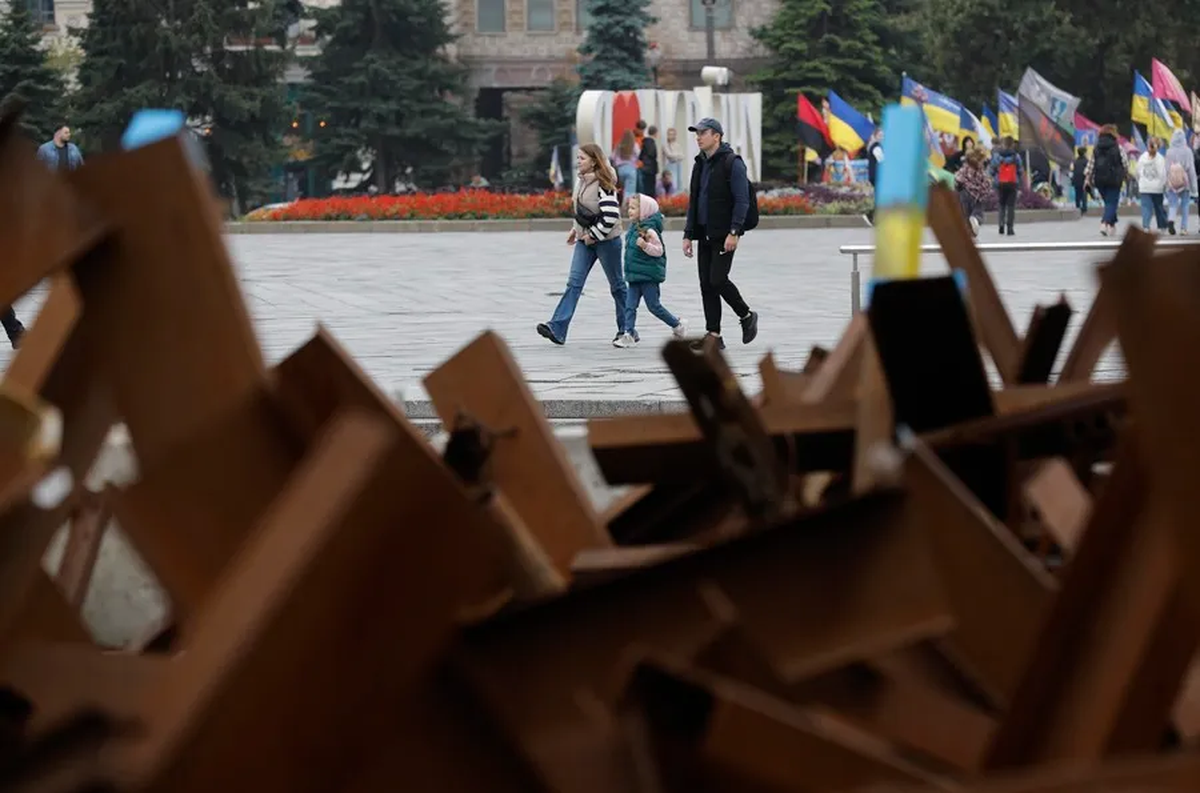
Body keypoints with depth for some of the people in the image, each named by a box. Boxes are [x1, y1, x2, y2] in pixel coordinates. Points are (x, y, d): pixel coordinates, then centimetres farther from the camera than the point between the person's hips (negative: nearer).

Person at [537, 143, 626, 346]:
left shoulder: (603, 184, -17)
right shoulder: (582, 181, 8)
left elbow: (611, 215, -24)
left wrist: (594, 235, -18)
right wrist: (576, 229, 13)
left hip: (606, 239, -8)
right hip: (585, 239, 8)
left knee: (617, 284, 6)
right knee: (574, 282, -4)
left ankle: (626, 330, 19)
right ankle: (557, 329, -13)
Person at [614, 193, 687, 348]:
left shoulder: (649, 230, -17)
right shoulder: (633, 228, 9)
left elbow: (659, 250, -18)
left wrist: (645, 245, -34)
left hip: (649, 276, -8)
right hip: (635, 276, 8)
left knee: (654, 306, 2)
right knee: (630, 306, 0)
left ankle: (678, 325, 19)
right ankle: (629, 334, 0)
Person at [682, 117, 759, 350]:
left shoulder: (732, 163, -9)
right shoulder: (700, 165, 15)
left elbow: (742, 200, -14)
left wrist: (734, 232, -21)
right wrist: (688, 234, 13)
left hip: (724, 236, -8)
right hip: (704, 235, 8)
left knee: (717, 280, -13)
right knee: (706, 285, 3)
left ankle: (746, 316, 9)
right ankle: (714, 335, 6)